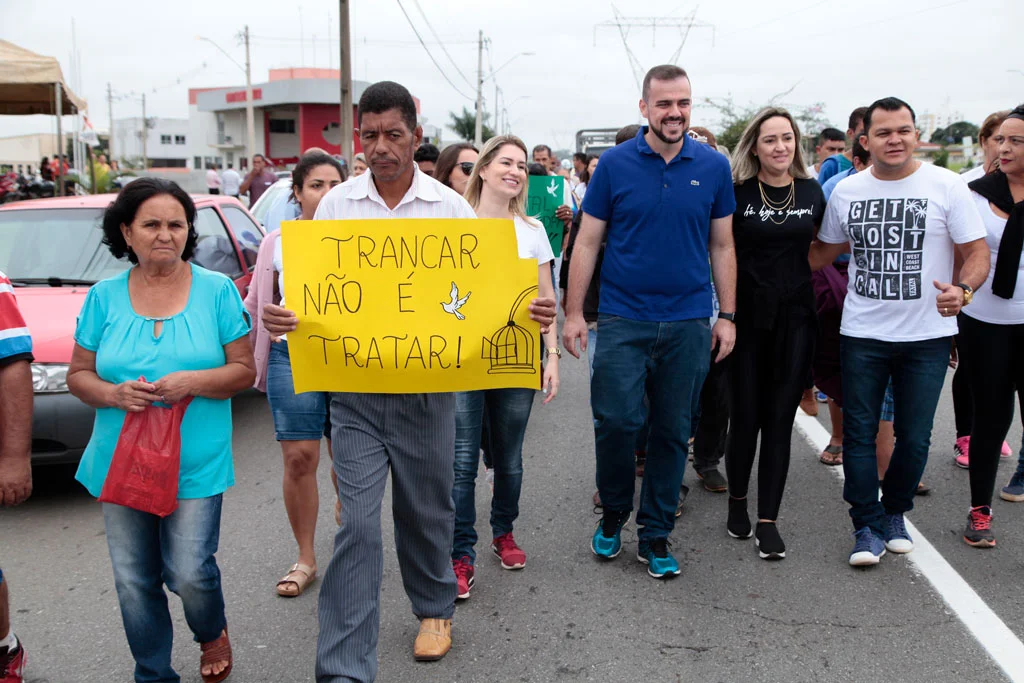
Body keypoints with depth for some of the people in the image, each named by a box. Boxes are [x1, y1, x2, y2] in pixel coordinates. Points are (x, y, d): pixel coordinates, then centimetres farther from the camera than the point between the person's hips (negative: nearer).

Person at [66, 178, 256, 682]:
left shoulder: (216, 290, -1)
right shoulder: (104, 297, 4)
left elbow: (245, 370, -2)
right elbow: (78, 375, 7)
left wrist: (192, 382, -19)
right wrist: (115, 394, -14)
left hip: (196, 463, -2)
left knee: (189, 573, -6)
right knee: (134, 581, 8)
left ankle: (212, 633, 29)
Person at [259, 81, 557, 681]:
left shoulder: (451, 208, 0)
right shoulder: (336, 205, 1)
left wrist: (532, 312, -19)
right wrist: (281, 315, -21)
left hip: (427, 388, 0)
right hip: (355, 389, 0)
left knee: (426, 510, 16)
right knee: (358, 524, -4)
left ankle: (435, 608, 43)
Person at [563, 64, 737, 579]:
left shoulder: (713, 166, 4)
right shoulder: (615, 164, -1)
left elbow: (722, 246, 9)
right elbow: (587, 242, 2)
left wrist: (727, 315, 5)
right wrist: (573, 313, -2)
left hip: (689, 323, 2)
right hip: (623, 319, -1)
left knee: (673, 433, 8)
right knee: (616, 422, -6)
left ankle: (655, 536, 21)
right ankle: (613, 516, 20)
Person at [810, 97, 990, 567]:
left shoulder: (946, 186, -5)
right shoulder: (846, 191, 4)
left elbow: (978, 254, -5)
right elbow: (824, 252, 15)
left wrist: (962, 289, -25)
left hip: (927, 335, -1)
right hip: (862, 334, 2)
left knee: (914, 437, 8)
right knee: (859, 434, 2)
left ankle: (895, 513, 30)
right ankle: (867, 527, 14)